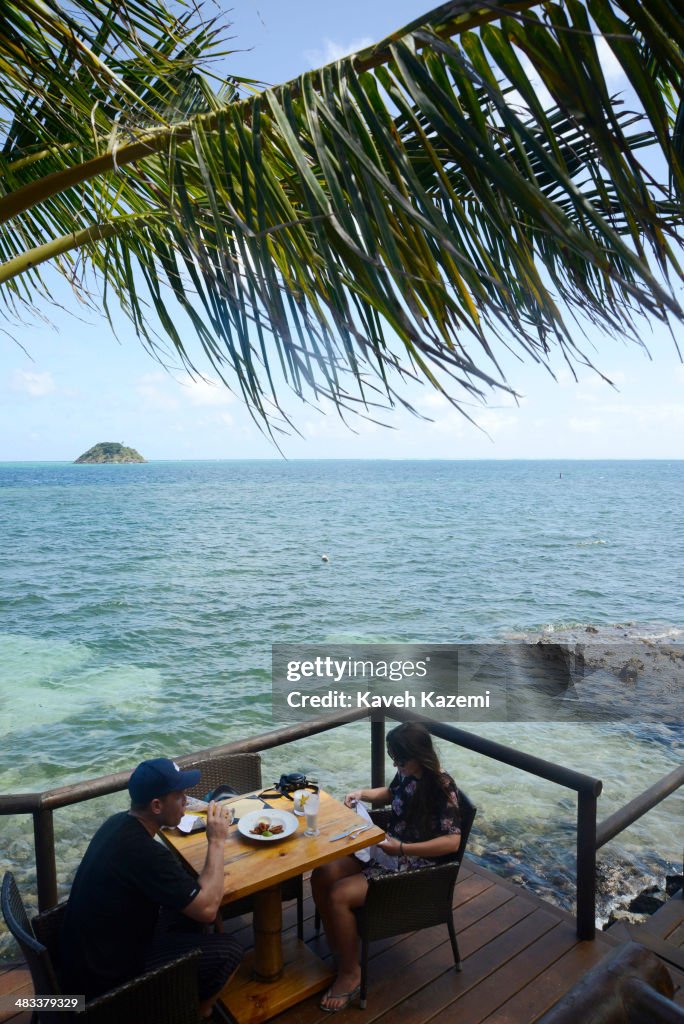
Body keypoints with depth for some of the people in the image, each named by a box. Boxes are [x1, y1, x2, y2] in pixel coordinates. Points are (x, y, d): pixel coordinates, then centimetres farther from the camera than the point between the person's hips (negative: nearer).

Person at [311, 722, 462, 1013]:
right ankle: (335, 947, 14)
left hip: (416, 867, -8)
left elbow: (452, 842, -26)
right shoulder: (406, 774, -2)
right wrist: (362, 793, 1)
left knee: (339, 896, -20)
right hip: (386, 850, 8)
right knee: (321, 877, -5)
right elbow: (390, 793, 20)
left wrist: (402, 848, -29)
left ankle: (350, 973, 2)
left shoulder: (442, 786, -24)